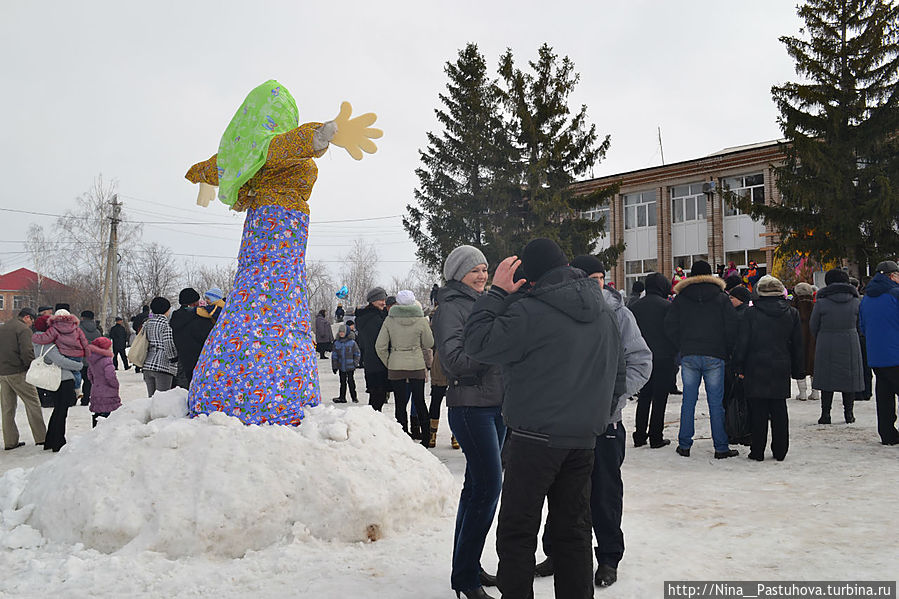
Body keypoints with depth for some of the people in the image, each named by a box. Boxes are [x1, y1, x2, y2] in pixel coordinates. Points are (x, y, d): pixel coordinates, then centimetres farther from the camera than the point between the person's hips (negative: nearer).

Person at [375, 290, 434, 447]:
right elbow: (429, 343, 5)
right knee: (420, 402, 12)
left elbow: (380, 346, -4)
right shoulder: (421, 320, -6)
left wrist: (388, 363, 8)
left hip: (395, 367, 0)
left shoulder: (389, 320, -5)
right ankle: (426, 437, 15)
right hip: (417, 365, 1)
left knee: (400, 403, 6)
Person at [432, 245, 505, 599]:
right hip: (470, 407, -9)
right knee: (489, 485, -10)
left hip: (495, 405, 9)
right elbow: (456, 361, -19)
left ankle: (467, 566, 22)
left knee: (477, 485, 12)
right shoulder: (450, 308, -9)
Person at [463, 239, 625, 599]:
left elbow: (477, 344, -13)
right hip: (584, 438, 7)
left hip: (535, 440, -7)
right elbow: (617, 376, 17)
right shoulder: (604, 313, 10)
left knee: (517, 531, 4)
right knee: (573, 528, 16)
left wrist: (496, 292, -7)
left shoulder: (529, 312, -16)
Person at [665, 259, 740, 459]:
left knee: (688, 401, 8)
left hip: (688, 355, 1)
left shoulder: (680, 298, 6)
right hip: (715, 356, -1)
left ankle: (684, 445, 10)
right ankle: (721, 448, 5)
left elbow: (670, 326, 3)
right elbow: (732, 328, -2)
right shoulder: (721, 298, 2)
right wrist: (728, 351, 8)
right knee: (716, 402, 2)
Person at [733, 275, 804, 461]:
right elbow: (798, 345, 9)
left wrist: (739, 367, 1)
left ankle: (757, 451, 4)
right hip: (781, 370, 3)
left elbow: (742, 342, -6)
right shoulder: (792, 313, 4)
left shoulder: (751, 313, -7)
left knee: (758, 413, 1)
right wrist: (797, 370, 15)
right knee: (779, 411, 10)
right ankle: (780, 451, 15)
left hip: (756, 369, -3)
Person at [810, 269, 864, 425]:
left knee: (826, 378, 4)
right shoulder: (855, 301, -1)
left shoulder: (821, 302, -8)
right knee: (849, 377, 10)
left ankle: (825, 414, 4)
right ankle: (849, 413, 14)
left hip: (826, 346, -2)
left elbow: (813, 326, -1)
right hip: (850, 345, 2)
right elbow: (860, 326, 10)